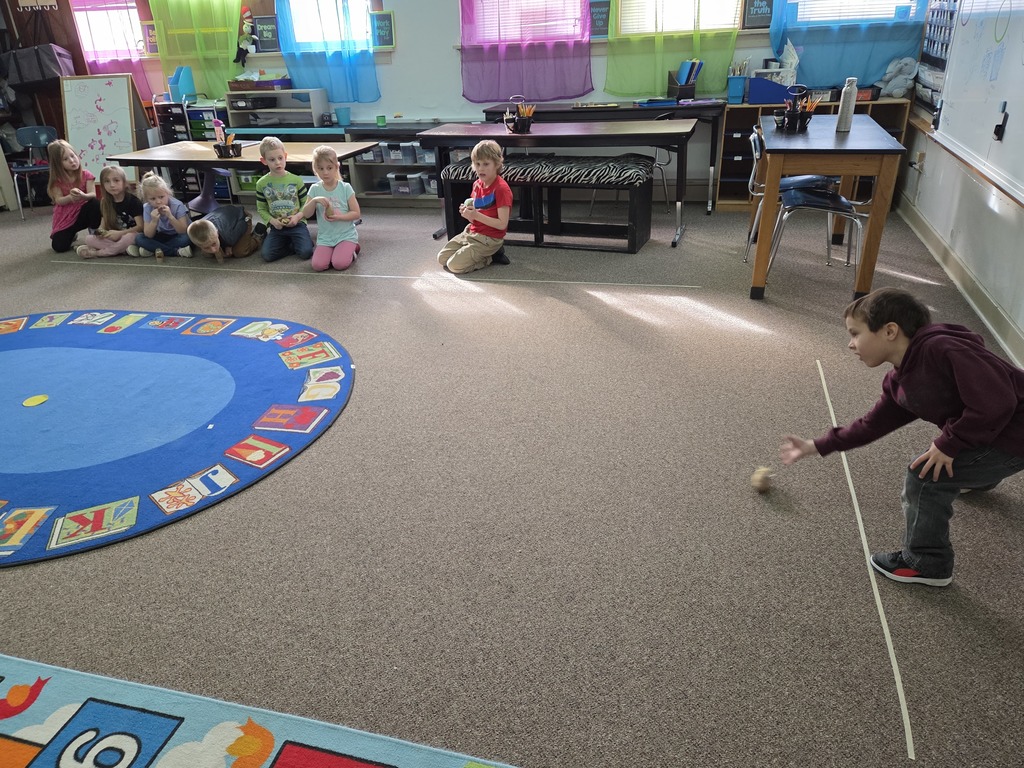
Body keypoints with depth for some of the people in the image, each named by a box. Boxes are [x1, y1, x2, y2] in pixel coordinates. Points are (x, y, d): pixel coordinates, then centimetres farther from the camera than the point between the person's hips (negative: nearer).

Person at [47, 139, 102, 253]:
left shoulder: (86, 175, -7)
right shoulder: (56, 180, -6)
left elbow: (93, 195, -18)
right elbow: (59, 201, -13)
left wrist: (83, 196, -42)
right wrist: (70, 197, -36)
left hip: (83, 213, 0)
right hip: (64, 218, 1)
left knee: (95, 203, -34)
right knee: (59, 247, -16)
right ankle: (72, 235, 21)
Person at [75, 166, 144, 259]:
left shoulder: (133, 201, -8)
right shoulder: (105, 203, 9)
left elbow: (140, 226, -15)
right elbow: (103, 225, 12)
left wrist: (119, 233, -23)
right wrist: (100, 232, -13)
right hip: (112, 238, 5)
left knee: (130, 237, -38)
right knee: (89, 239, -13)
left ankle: (96, 252, -24)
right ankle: (123, 249, -27)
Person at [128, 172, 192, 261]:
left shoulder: (177, 206, -21)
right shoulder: (147, 208, -12)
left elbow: (184, 231, -26)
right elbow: (148, 236, -14)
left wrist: (170, 216, -38)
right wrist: (154, 221, -32)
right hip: (161, 236, 4)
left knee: (187, 238, -37)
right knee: (139, 238, -19)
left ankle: (152, 250, -24)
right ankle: (176, 252, -26)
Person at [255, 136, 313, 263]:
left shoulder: (296, 180, -2)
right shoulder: (261, 184, 1)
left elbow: (306, 203, 3)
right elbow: (261, 209, 8)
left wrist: (298, 216, -15)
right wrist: (272, 221, -10)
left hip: (297, 224, -2)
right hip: (277, 226, 2)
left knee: (305, 252, -24)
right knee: (267, 255, -17)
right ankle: (290, 244, 10)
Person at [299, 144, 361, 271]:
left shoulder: (345, 188, -5)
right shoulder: (315, 189, 1)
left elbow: (356, 213, -5)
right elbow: (306, 214, -3)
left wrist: (339, 217, -21)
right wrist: (314, 200, -21)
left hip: (346, 235, -3)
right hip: (325, 237, 3)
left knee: (339, 264, -25)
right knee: (318, 265, -18)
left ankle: (351, 249, 7)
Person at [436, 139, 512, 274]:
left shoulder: (501, 189, -19)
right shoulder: (477, 184, 7)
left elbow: (502, 224, -22)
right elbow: (475, 218, 14)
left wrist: (476, 215, -25)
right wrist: (467, 213, -10)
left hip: (489, 238, -9)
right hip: (472, 232, 9)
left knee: (455, 265, -18)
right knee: (442, 258, 6)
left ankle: (491, 257, 1)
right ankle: (486, 253, 10)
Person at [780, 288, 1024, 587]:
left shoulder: (942, 349, -30)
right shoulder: (898, 383, -1)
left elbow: (996, 403, -34)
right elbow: (871, 425, 10)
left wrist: (949, 443, -23)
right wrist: (816, 446, 9)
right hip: (991, 429, 9)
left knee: (925, 476, -13)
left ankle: (927, 565, 5)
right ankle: (979, 478, 71)